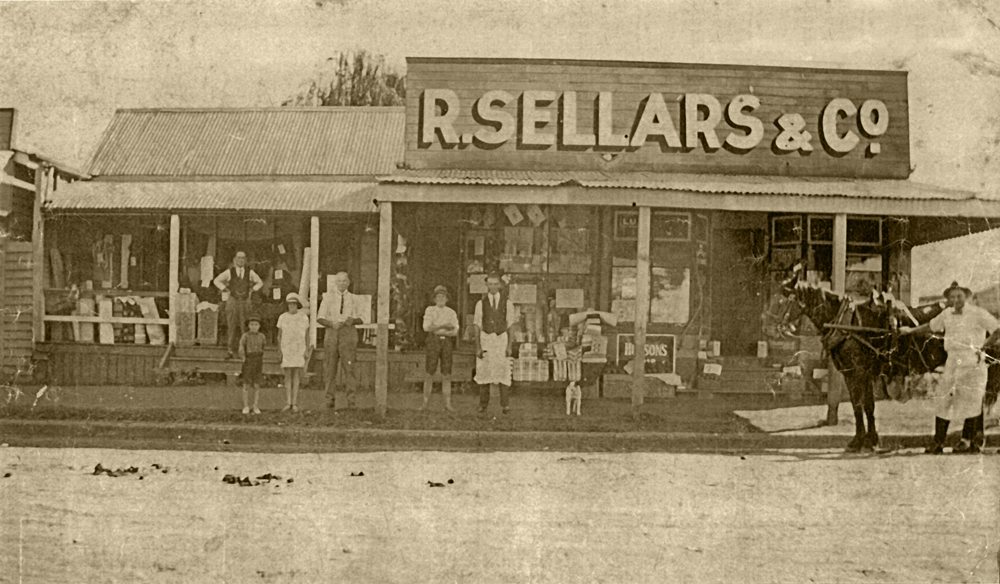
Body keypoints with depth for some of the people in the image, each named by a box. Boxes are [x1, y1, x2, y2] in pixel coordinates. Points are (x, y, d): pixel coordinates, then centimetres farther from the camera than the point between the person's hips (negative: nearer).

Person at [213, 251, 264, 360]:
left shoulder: (249, 272, 4)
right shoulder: (229, 272, 1)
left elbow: (260, 282, 19)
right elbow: (216, 280, 11)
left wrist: (252, 291, 7)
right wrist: (225, 289, 1)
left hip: (245, 302, 1)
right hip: (232, 301, -1)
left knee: (244, 326, -3)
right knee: (232, 326, -3)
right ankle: (231, 351, 0)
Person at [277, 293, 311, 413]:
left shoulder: (304, 317, 0)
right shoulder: (282, 317, 2)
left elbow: (307, 335, 3)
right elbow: (279, 335, 5)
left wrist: (307, 350, -5)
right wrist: (279, 352, -2)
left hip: (300, 349, -1)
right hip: (286, 349, 1)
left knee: (296, 375, -4)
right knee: (288, 376, -2)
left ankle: (295, 403, -2)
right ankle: (288, 403, -1)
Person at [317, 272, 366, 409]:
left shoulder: (354, 299, 12)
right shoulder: (328, 297, 10)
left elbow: (363, 317, 12)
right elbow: (320, 317, 4)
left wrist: (352, 320, -10)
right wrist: (331, 324, -15)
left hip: (348, 332, -1)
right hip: (332, 332, 1)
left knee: (349, 365, -9)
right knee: (329, 367, 0)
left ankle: (351, 399, -10)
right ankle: (330, 398, 7)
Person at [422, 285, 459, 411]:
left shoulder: (452, 313, 8)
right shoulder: (429, 310, 3)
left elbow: (455, 332, -2)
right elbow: (426, 327, -11)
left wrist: (438, 331, -14)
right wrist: (443, 326, -17)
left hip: (446, 343, 2)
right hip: (433, 343, -2)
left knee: (446, 375, -1)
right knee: (430, 374, -5)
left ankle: (448, 404, 2)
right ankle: (425, 404, 0)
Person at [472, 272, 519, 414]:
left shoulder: (507, 303, 2)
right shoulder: (481, 303, 2)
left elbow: (511, 326, 2)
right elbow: (477, 326, 1)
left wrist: (510, 345, -7)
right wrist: (477, 347, -6)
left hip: (502, 339, -1)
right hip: (485, 339, 1)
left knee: (503, 371, -8)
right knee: (484, 371, 1)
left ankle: (505, 404, -7)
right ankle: (483, 404, 8)